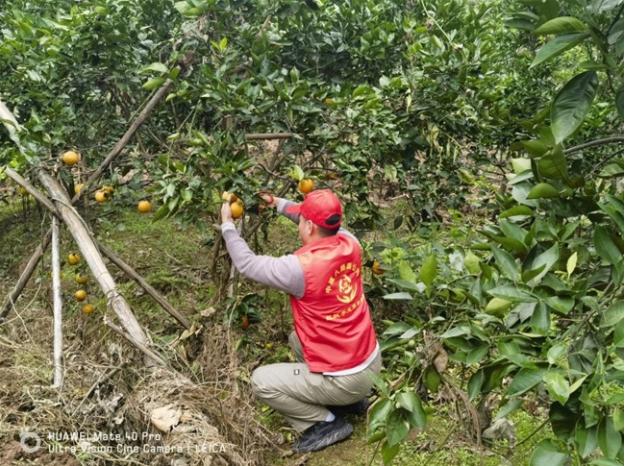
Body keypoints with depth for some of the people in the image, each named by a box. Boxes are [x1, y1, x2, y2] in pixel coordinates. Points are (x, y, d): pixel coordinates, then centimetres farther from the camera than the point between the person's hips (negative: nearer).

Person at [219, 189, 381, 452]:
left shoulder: (301, 268, -27)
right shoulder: (349, 244, -8)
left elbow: (247, 264, -12)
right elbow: (324, 222, 14)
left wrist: (227, 224, 2)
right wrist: (279, 204, 18)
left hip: (345, 380, -7)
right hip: (372, 362, 7)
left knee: (260, 382, 4)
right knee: (297, 338, 28)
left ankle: (326, 423, 6)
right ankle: (350, 400, 25)